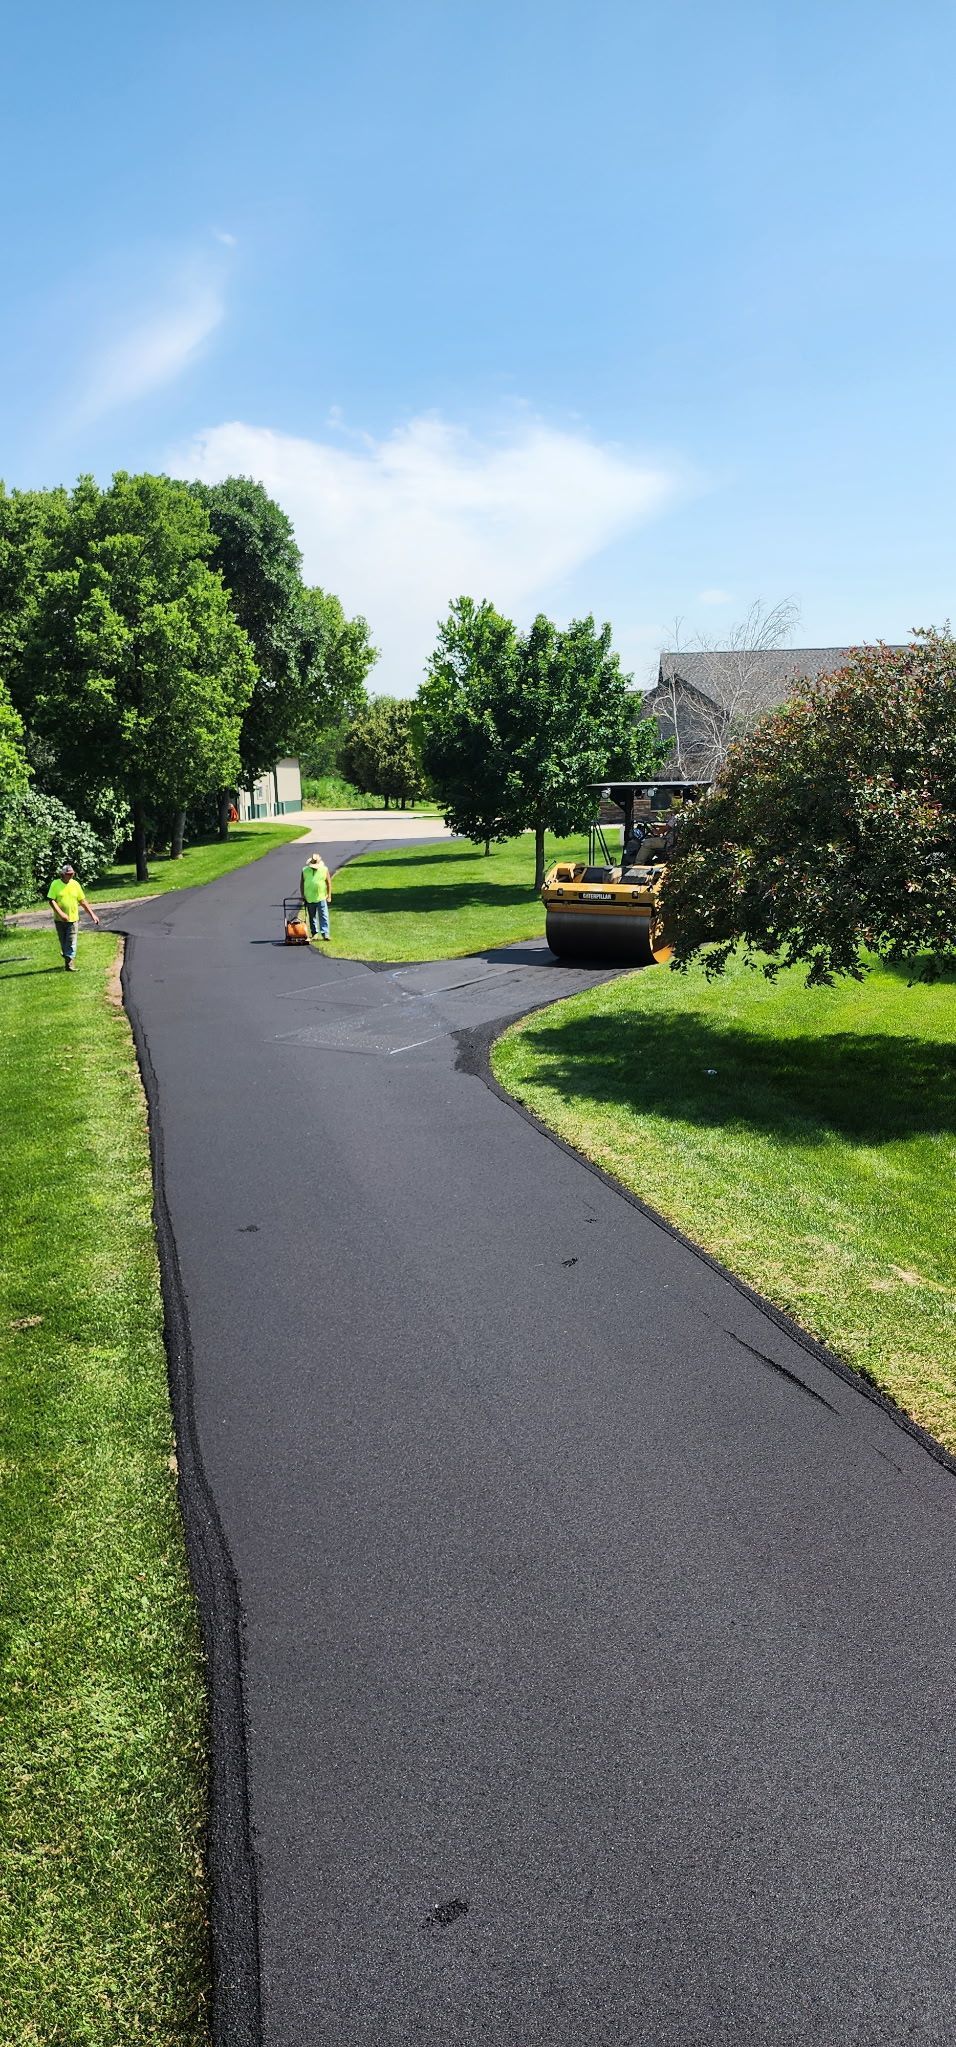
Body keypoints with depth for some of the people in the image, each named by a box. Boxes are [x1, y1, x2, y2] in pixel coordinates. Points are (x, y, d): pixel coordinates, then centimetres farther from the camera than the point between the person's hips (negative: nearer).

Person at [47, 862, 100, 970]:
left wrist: (92, 914, 6)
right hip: (60, 920, 0)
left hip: (73, 919, 0)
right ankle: (68, 960, 28)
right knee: (63, 943, 11)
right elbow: (51, 900, -9)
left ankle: (70, 965, -7)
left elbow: (82, 901, 9)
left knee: (71, 944, -6)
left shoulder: (75, 884, 2)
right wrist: (60, 913, -22)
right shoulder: (55, 884, -4)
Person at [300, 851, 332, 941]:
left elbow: (329, 883, 2)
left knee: (324, 916, -8)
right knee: (312, 917, 10)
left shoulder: (324, 870, 0)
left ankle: (325, 933, -8)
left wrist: (329, 896, -2)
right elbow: (302, 884, 10)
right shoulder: (305, 870, 4)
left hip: (321, 897, -2)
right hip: (309, 898, 2)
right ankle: (314, 933, 18)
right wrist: (302, 895, 6)